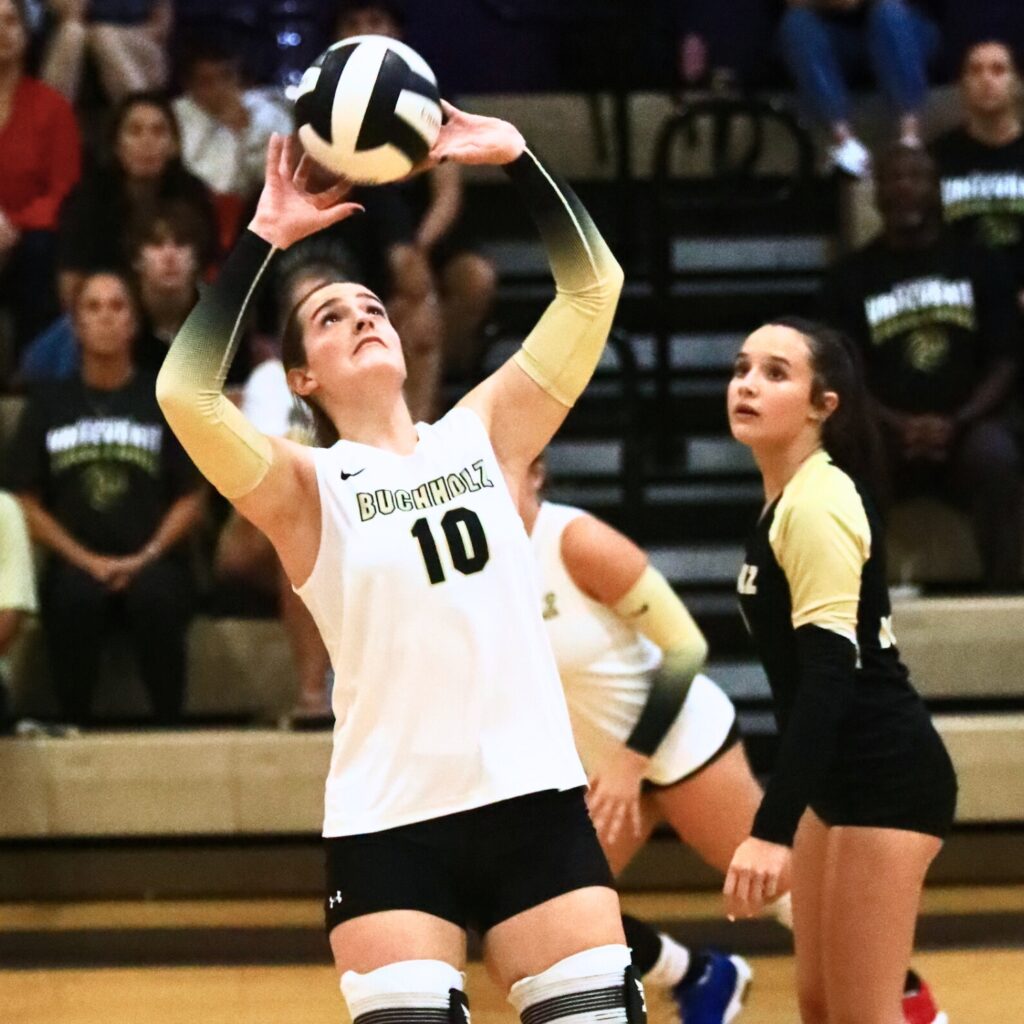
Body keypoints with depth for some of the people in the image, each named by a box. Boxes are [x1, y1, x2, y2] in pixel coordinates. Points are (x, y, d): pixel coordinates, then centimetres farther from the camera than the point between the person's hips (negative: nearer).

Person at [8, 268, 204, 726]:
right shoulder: (48, 404, 14)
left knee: (156, 597, -36)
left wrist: (145, 558, -10)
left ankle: (169, 725, -23)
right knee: (72, 598, -35)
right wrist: (87, 561, -7)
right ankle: (75, 725, -22)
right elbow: (28, 504, 8)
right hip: (75, 563, 0)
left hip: (150, 562, 0)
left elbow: (190, 500, 7)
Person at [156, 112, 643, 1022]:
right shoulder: (306, 488, 2)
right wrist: (266, 239, -13)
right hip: (389, 825, -2)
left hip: (535, 799, 3)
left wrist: (513, 156, -3)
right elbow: (185, 390, -16)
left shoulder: (486, 432, 11)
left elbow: (593, 286, 6)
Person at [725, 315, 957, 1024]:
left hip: (889, 778, -10)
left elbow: (829, 675, -26)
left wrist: (773, 830, -33)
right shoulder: (789, 499, 11)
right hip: (843, 778, 10)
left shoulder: (818, 505, -17)